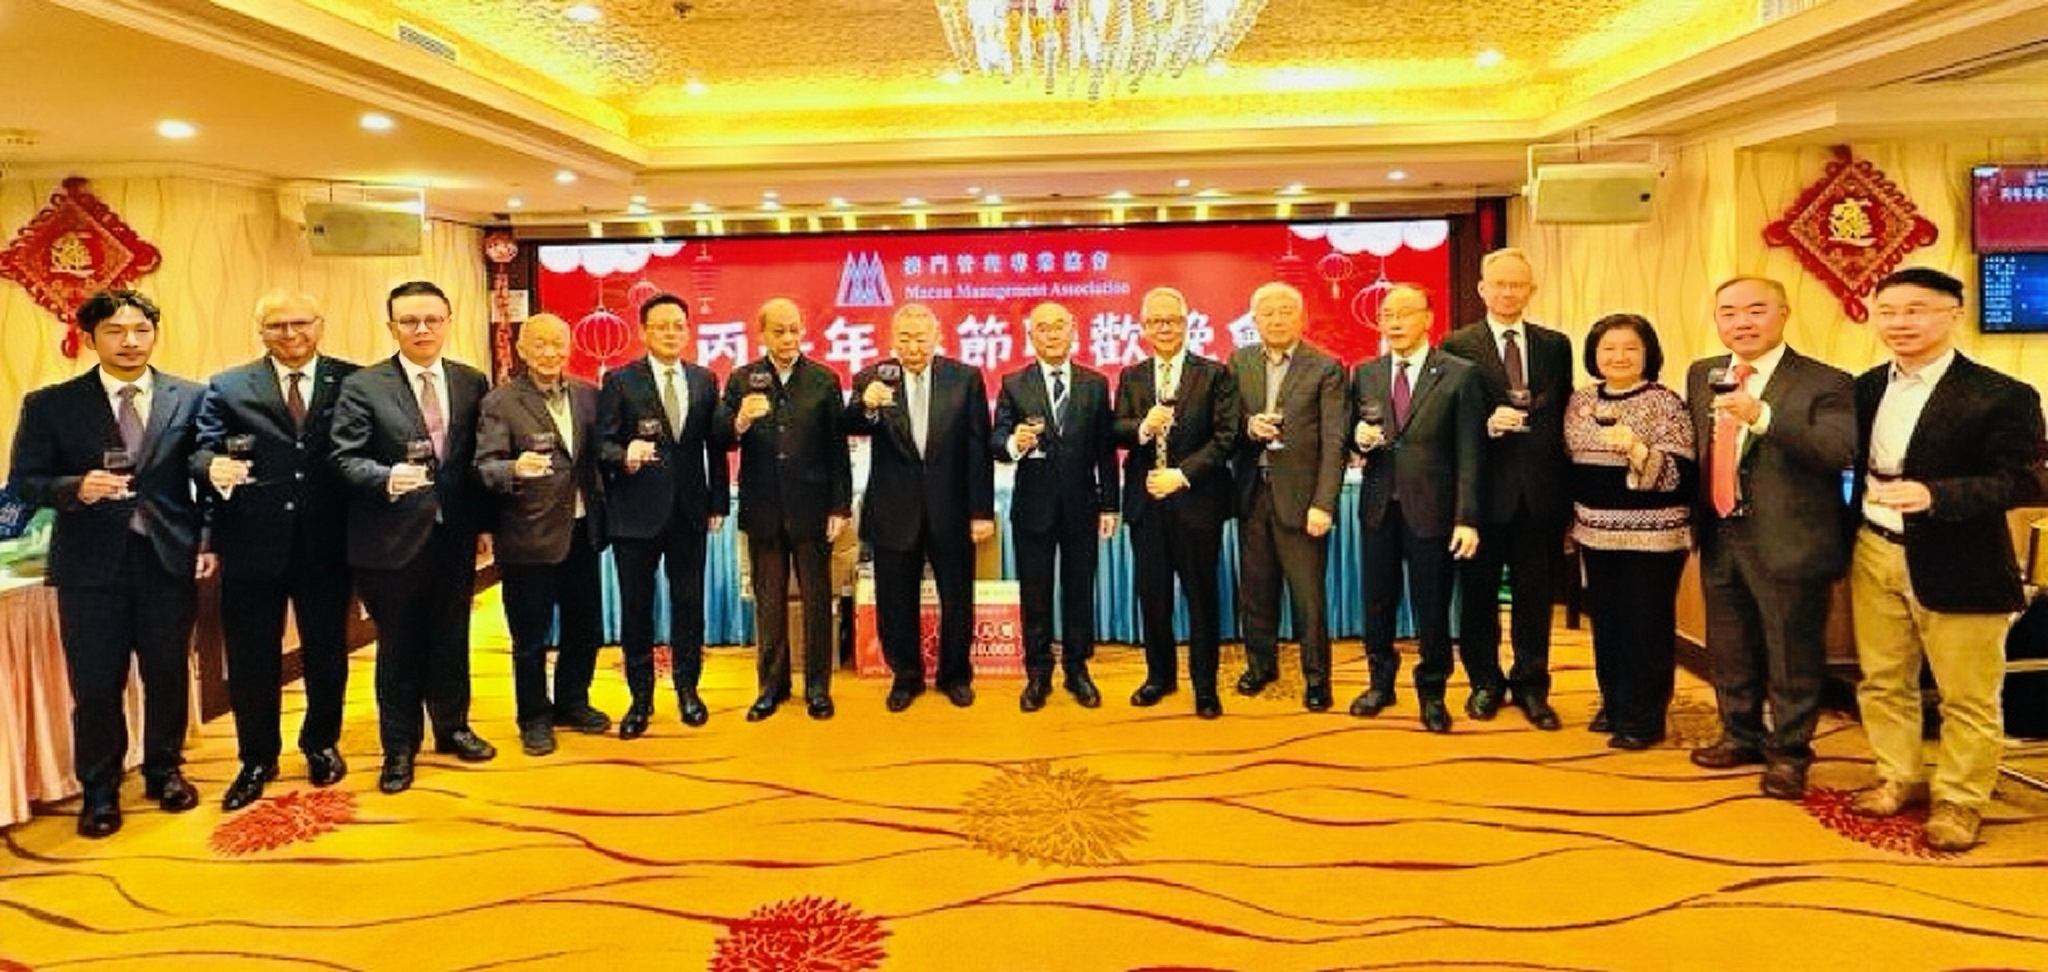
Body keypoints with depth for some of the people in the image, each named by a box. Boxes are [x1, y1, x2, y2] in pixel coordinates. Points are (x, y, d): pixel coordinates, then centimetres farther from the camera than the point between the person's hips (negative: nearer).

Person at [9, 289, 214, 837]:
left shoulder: (192, 398, 3)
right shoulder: (50, 405, 2)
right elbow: (25, 482, 1)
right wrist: (76, 488, -19)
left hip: (170, 560, 1)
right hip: (91, 565, -1)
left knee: (168, 676, 12)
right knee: (95, 686, 5)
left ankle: (164, 771, 32)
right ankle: (99, 791, 22)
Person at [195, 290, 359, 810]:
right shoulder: (227, 388, 4)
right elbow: (200, 453, -1)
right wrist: (213, 468, -26)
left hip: (327, 546, 0)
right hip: (252, 546, 0)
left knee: (327, 654, 14)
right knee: (252, 661, 10)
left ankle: (322, 745, 35)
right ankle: (257, 761, 27)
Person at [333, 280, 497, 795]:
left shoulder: (472, 383, 5)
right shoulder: (363, 385, -6)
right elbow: (345, 458, -10)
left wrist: (484, 522, 8)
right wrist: (387, 478, -28)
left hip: (455, 535, 3)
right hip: (393, 538, -3)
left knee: (452, 639, 15)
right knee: (399, 646, 8)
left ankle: (452, 727, 34)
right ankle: (399, 748, 23)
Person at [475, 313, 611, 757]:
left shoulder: (588, 395, 5)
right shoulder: (500, 402, -9)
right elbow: (486, 466, -17)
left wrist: (601, 513, -1)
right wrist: (515, 469, -37)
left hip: (581, 531, 5)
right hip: (528, 535, -4)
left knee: (585, 627, 16)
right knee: (530, 636, 8)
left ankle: (572, 703, 36)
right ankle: (535, 718, 25)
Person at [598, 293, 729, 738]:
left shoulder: (704, 381, 8)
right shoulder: (619, 381, -2)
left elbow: (715, 446, 9)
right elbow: (602, 443, -6)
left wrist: (719, 502, 7)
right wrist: (624, 455, -28)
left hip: (690, 512, 3)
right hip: (636, 512, -2)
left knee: (689, 602, 9)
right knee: (636, 607, 6)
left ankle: (687, 689, 25)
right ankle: (640, 697, 19)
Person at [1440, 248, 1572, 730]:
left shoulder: (1556, 346, 9)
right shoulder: (1457, 346, 0)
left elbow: (1565, 420, 7)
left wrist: (1567, 492, 2)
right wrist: (1487, 424, -21)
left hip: (1540, 493, 2)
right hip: (1483, 490, -2)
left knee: (1535, 596, 9)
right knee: (1478, 594, 9)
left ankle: (1531, 686, 23)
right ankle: (1485, 682, 25)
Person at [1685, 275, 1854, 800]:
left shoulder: (1824, 383, -11)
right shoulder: (1701, 375, 8)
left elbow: (1842, 452, -25)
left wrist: (1763, 417, -36)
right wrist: (1697, 522, 6)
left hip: (1788, 544, -6)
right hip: (1719, 540, 6)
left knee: (1792, 656, 7)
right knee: (1729, 651, 19)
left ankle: (1788, 752, 24)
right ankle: (1741, 736, 37)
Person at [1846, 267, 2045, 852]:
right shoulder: (1868, 388, 6)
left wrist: (1934, 495, -30)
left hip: (1958, 566, -5)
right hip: (1876, 557, 6)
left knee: (1967, 696, 8)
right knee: (1883, 681, 16)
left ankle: (1958, 802, 22)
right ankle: (1900, 780, 32)